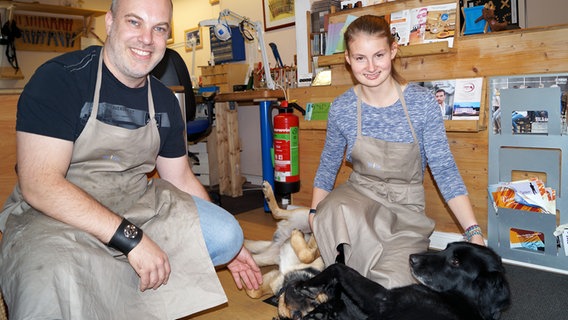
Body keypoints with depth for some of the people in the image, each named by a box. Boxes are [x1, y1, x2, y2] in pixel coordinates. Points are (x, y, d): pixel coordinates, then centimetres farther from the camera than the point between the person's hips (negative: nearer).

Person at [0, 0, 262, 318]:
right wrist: (131, 238, -27)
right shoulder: (59, 78, -13)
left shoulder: (165, 101, 5)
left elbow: (181, 179, 13)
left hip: (137, 207, 6)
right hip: (53, 215, -5)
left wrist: (227, 243, 8)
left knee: (226, 234, -13)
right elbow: (39, 185, -22)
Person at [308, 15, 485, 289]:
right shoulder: (341, 108, -5)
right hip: (358, 196, 1)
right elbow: (328, 165, 8)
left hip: (405, 207, 0)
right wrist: (316, 212, -5)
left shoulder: (422, 102, -10)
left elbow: (444, 169, -9)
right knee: (332, 212, -36)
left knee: (393, 284, -25)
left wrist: (474, 233, -16)